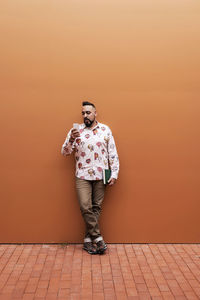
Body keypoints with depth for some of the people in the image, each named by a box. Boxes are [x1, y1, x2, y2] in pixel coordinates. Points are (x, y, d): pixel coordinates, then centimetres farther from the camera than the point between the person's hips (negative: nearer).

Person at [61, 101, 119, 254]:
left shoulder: (105, 130, 5)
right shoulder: (76, 130, 4)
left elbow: (113, 153, 5)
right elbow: (65, 152, 0)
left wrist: (114, 174, -1)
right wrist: (71, 139, -19)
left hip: (100, 176, 1)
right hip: (82, 176, 0)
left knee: (96, 207, 5)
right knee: (86, 207, -11)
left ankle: (88, 239, 16)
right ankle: (98, 238, 1)